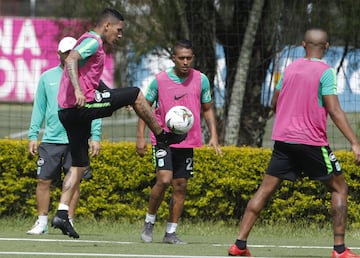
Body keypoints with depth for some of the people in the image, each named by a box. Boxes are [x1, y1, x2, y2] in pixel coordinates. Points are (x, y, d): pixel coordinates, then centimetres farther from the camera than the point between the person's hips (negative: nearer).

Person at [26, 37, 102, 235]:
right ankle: (42, 222, 6)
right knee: (44, 181, -1)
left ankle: (68, 221, 8)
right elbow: (39, 108, 12)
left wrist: (96, 137, -5)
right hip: (51, 139, 1)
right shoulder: (47, 77, 10)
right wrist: (33, 136, 5)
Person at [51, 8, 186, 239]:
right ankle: (163, 135, 15)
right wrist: (78, 91, -33)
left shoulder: (92, 43, 25)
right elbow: (71, 60, -23)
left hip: (68, 111, 10)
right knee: (135, 94, 1)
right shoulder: (93, 41, -6)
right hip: (83, 105, -10)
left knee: (79, 165, 9)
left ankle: (62, 214, 1)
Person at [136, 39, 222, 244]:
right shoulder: (159, 80, -5)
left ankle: (171, 232, 11)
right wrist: (141, 137, -2)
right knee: (164, 180, -18)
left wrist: (214, 136, 2)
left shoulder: (201, 80, 1)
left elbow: (207, 109, 12)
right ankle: (149, 222, 3)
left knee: (180, 186, 3)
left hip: (188, 142, 3)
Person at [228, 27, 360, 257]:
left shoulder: (291, 68, 10)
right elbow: (334, 111, -16)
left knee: (265, 191, 7)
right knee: (339, 188, 8)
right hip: (312, 142, -5)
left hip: (283, 141, 5)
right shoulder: (325, 72, -8)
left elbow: (274, 104, 19)